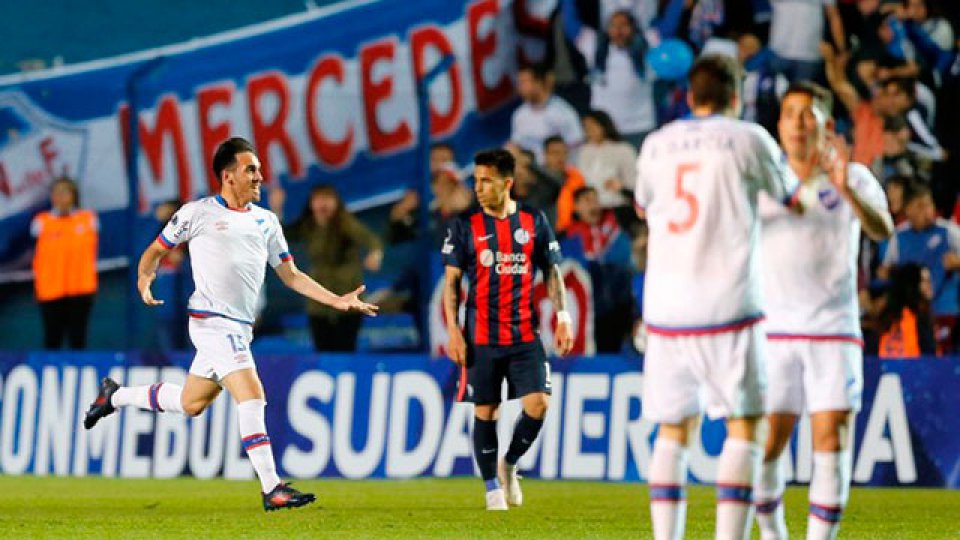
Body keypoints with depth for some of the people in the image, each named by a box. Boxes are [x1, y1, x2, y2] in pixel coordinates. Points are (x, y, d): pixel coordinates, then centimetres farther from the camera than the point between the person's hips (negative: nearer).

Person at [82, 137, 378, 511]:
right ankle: (271, 489, -17)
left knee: (191, 403, 15)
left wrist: (337, 300, 7)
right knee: (251, 397, -18)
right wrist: (144, 281, -10)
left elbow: (291, 275, 18)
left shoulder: (266, 221, 15)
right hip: (213, 321, -7)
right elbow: (155, 251, 9)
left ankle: (115, 395, 37)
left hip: (239, 328, 7)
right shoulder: (198, 213, -1)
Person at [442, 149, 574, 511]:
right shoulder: (465, 226, 1)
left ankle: (509, 465, 16)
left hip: (525, 335, 1)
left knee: (538, 405, -10)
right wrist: (453, 330, -5)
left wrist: (563, 317, 1)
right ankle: (493, 487, 14)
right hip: (481, 338, -1)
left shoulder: (534, 222, 5)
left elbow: (552, 272, 11)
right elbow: (451, 281, 3)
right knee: (485, 411, 1)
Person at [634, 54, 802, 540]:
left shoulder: (656, 145, 12)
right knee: (743, 427, 1)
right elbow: (790, 195, 14)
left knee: (672, 431, 10)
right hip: (728, 305, -4)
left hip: (665, 308, 4)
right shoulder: (747, 138, 0)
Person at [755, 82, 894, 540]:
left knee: (832, 441, -11)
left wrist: (847, 192, -35)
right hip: (775, 331, 1)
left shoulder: (853, 179, 1)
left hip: (834, 333, -1)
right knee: (765, 446, -3)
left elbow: (883, 230, -17)